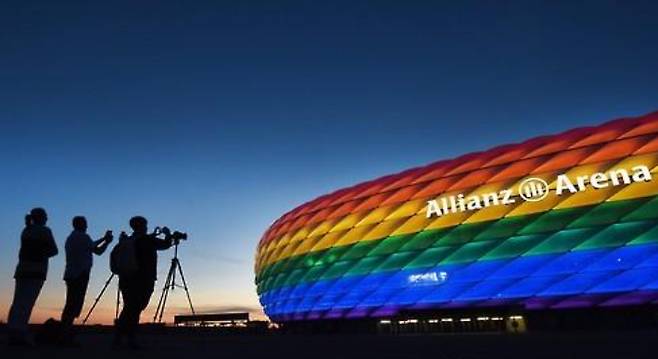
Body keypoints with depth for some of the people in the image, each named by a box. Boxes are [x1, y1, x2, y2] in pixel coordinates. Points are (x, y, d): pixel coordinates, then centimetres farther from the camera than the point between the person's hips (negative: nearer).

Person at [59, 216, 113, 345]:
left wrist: (103, 239, 33)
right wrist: (107, 241, 8)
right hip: (80, 275, -9)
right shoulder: (82, 236, -8)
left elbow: (90, 246, 27)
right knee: (75, 306, -10)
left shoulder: (71, 238, 19)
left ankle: (64, 334, 14)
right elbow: (98, 251, -7)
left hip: (70, 275, 9)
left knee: (70, 305, 11)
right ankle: (66, 336, -13)